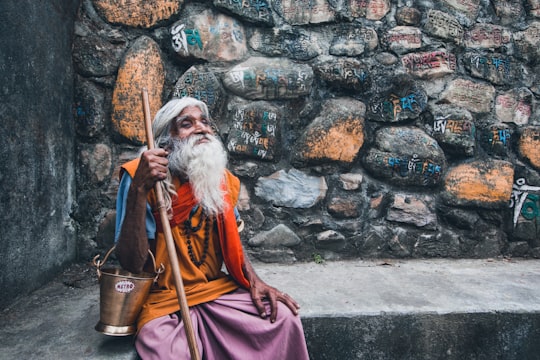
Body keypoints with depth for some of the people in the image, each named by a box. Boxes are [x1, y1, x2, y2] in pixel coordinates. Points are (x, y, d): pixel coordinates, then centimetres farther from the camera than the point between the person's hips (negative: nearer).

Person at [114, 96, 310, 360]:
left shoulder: (220, 179, 2)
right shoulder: (142, 177, -15)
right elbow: (132, 263, -21)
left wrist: (254, 281, -2)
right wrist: (138, 189, -31)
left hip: (217, 289, 5)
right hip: (164, 300, -4)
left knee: (284, 319, -13)